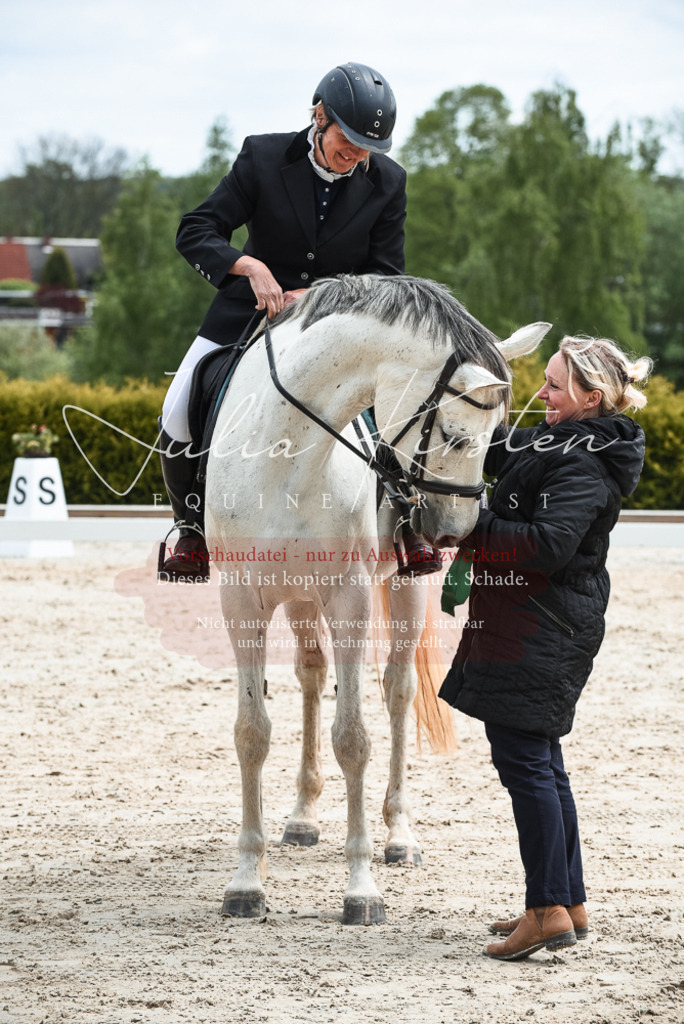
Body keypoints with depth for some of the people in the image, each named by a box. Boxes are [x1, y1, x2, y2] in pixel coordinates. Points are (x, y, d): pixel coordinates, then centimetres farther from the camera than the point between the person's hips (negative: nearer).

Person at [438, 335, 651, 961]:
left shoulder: (585, 467, -18)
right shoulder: (552, 442, 13)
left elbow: (548, 545, -29)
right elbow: (492, 448, 26)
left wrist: (473, 530, -22)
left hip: (542, 632, -10)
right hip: (533, 624, 10)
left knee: (523, 760, -8)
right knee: (539, 762, 14)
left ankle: (549, 910, -7)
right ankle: (570, 904, 20)